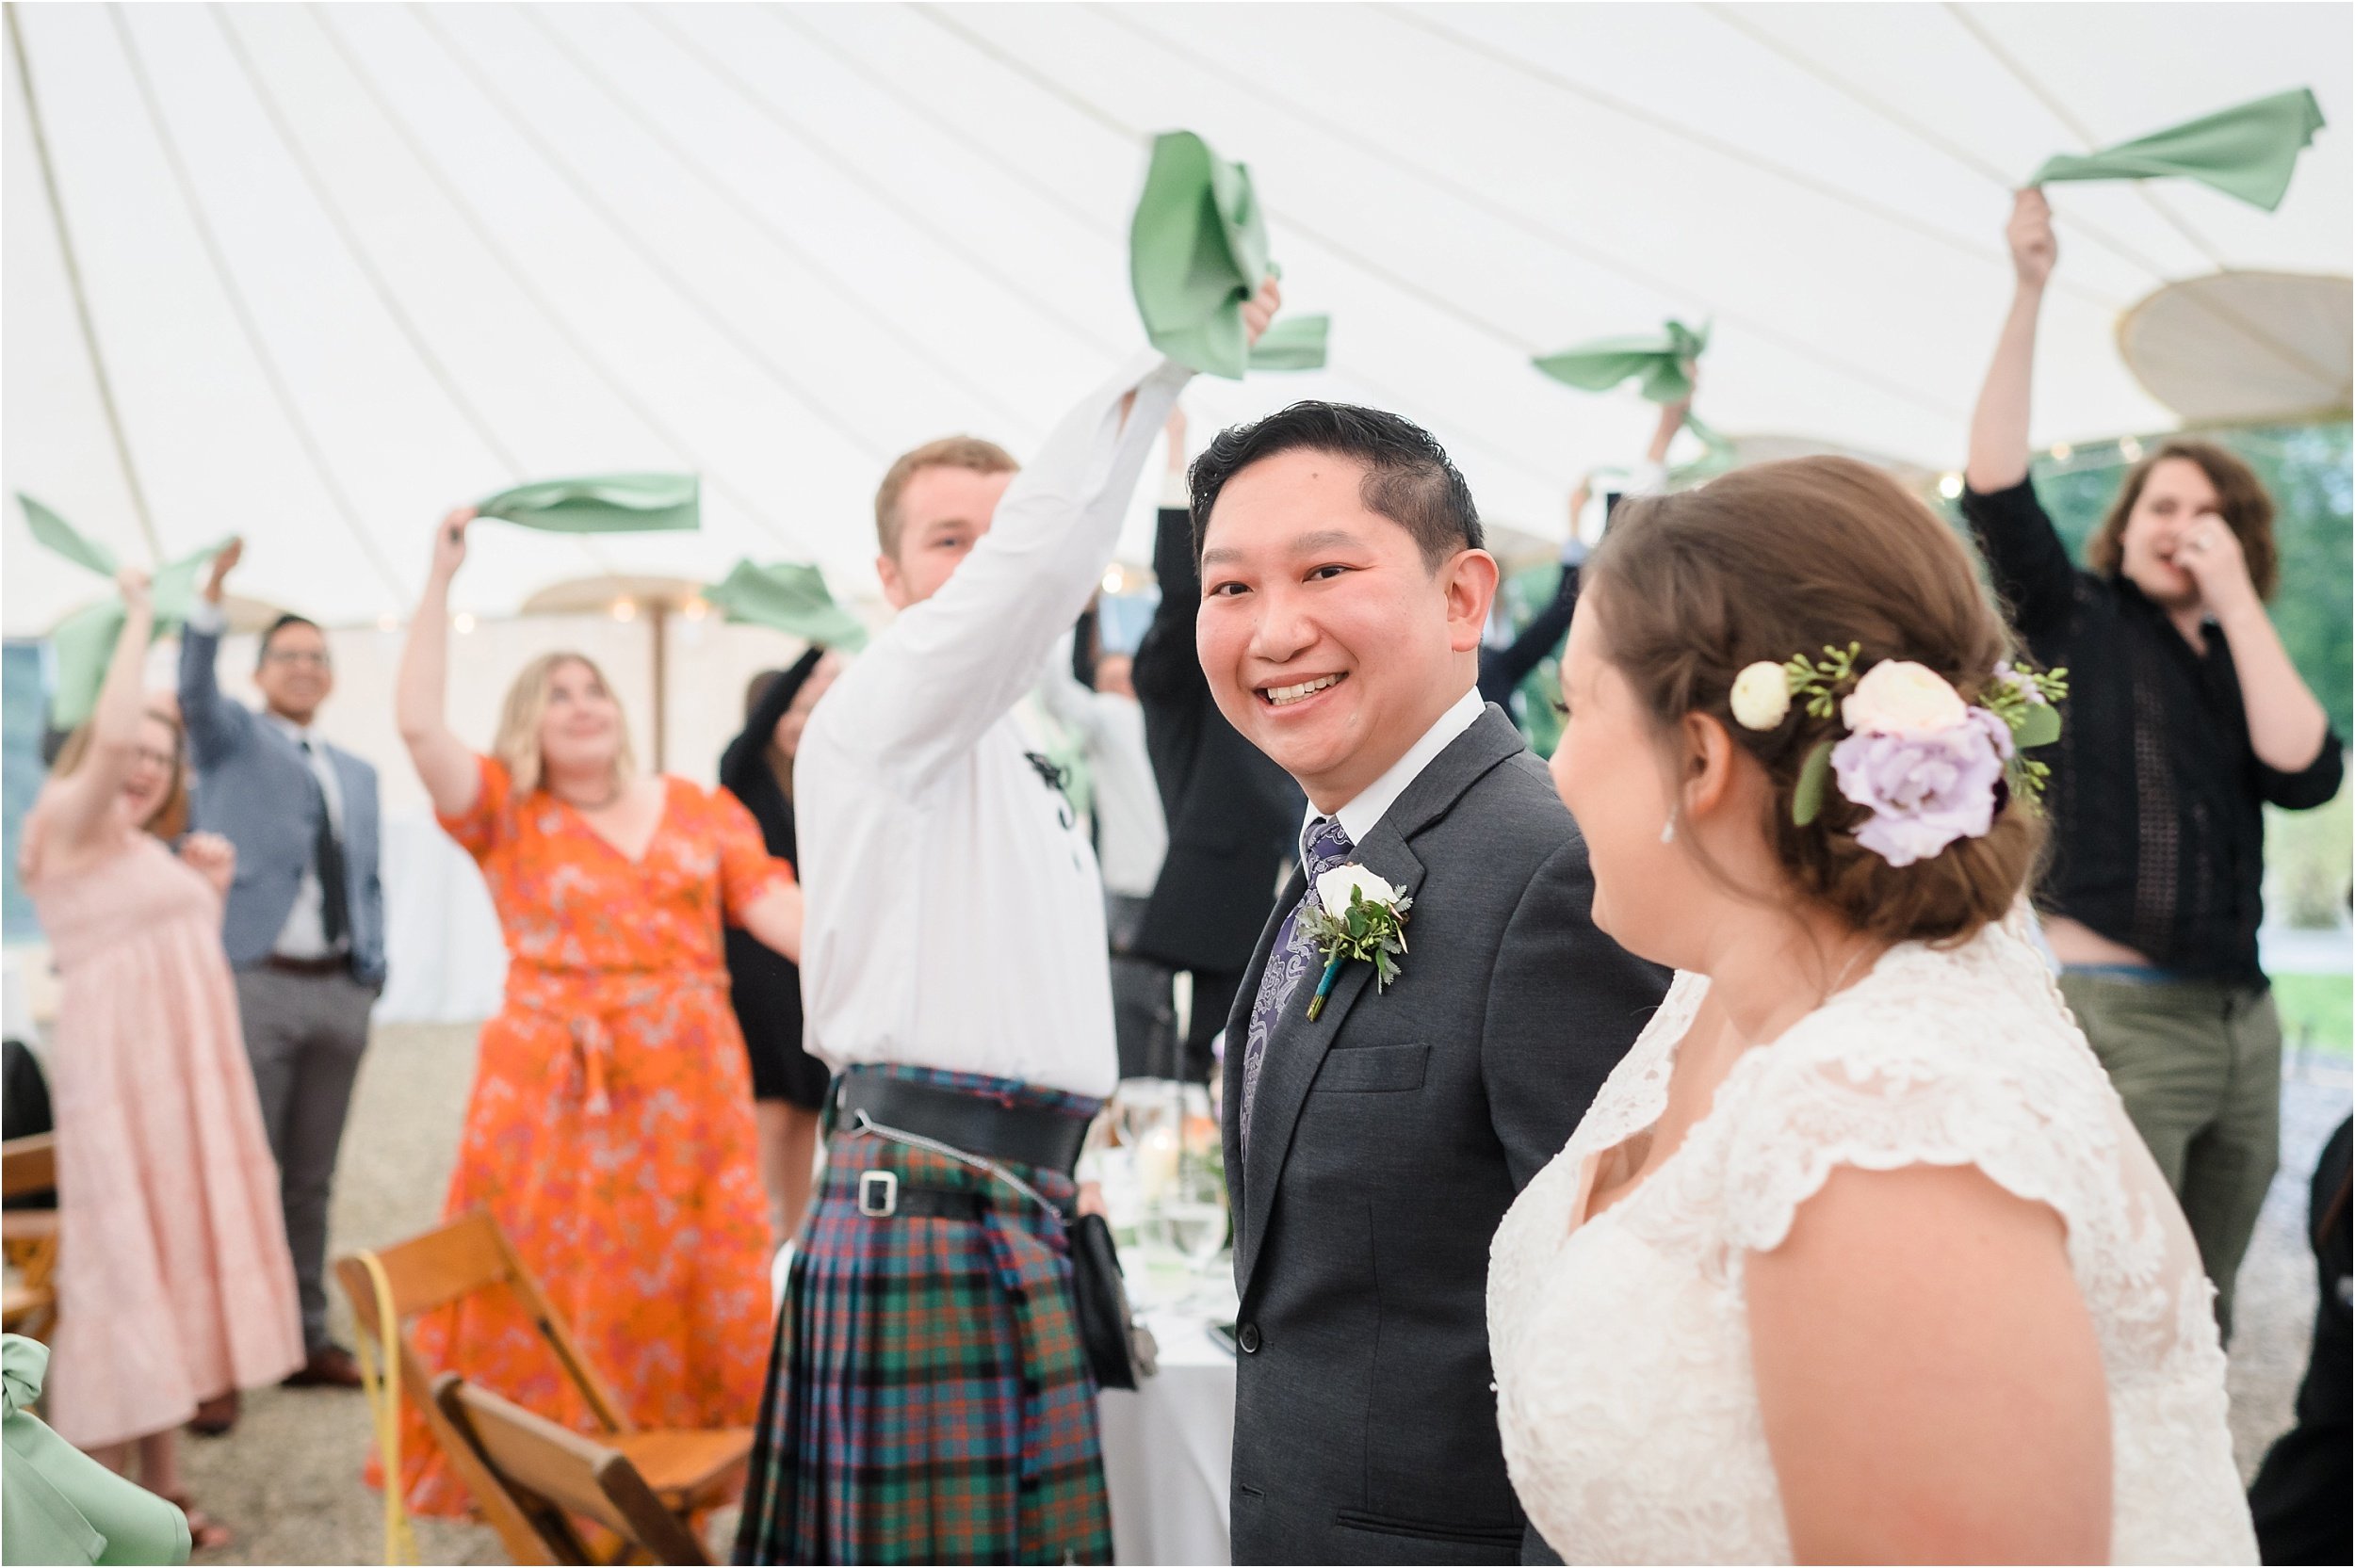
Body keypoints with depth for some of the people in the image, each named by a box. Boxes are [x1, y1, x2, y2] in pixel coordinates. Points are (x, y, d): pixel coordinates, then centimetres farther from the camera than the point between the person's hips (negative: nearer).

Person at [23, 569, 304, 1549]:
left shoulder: (146, 852, 20)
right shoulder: (72, 822, -4)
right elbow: (110, 733, -24)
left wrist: (211, 889, 12)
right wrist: (139, 616, -14)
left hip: (187, 1071, 9)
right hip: (120, 1067, -9)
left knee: (177, 1255, 10)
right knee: (124, 1260, -7)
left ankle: (162, 1493, 18)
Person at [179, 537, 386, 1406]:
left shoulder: (358, 772, 18)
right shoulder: (231, 737, 5)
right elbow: (195, 688, -17)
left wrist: (373, 970, 6)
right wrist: (214, 587, -33)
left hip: (339, 991, 5)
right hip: (253, 983, -4)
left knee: (311, 1179, 11)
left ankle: (307, 1340, 18)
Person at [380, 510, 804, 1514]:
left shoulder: (699, 810, 10)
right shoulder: (507, 814, 4)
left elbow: (777, 908, 1)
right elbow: (419, 724, -9)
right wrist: (441, 581, -7)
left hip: (688, 1086, 2)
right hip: (556, 1086, -2)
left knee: (684, 1292, 5)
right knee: (556, 1293, -1)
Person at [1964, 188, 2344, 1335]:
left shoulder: (2238, 662, 15)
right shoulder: (2075, 621, 3)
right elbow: (1995, 489, -12)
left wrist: (2237, 597, -3)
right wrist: (2029, 294, -18)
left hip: (2241, 1023, 6)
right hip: (2113, 1014, -6)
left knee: (2201, 1325, 12)